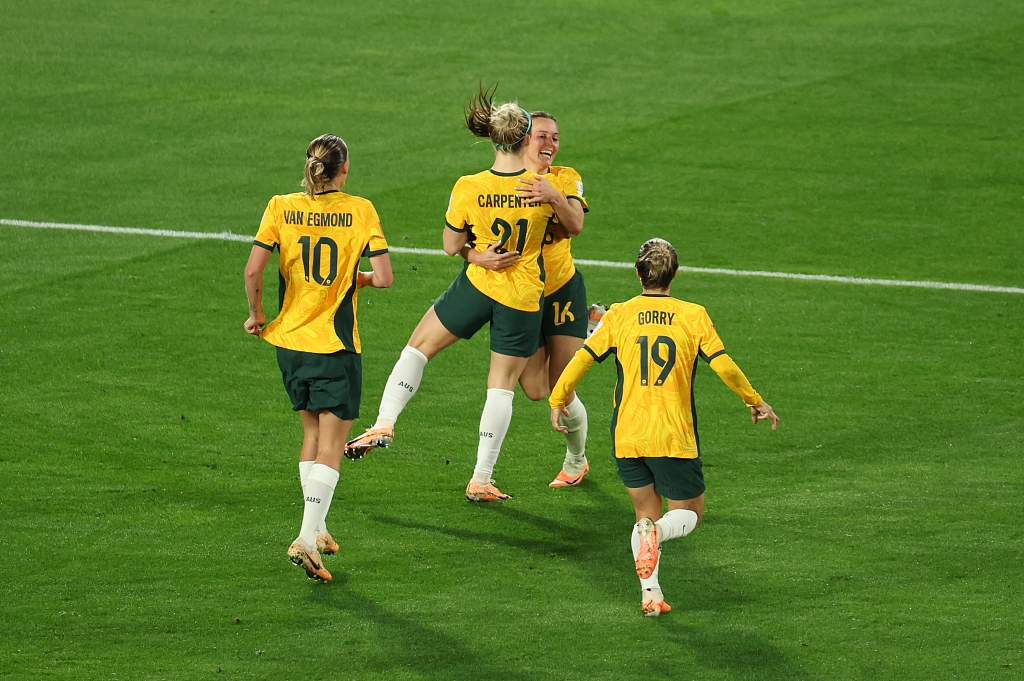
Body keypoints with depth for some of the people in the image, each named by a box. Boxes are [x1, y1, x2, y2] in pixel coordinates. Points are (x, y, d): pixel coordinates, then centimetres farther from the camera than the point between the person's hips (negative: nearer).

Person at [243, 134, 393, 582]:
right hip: (336, 344, -4)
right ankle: (307, 539, -16)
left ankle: (316, 529, 24)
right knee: (331, 446, -1)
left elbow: (253, 268, -11)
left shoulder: (281, 207, -3)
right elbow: (384, 277, -12)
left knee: (313, 432, 22)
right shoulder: (359, 211, -8)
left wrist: (256, 314, 4)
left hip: (289, 340, 4)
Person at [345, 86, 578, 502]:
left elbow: (451, 247, -3)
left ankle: (384, 423, 6)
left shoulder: (469, 188, -13)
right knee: (502, 385, 11)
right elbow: (574, 226, 6)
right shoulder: (545, 186, -12)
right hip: (523, 297, 1)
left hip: (478, 284, -1)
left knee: (419, 346, 17)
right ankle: (481, 479, 14)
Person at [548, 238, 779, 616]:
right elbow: (724, 367, -6)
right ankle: (656, 532, -22)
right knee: (689, 513, 14)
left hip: (627, 438, 2)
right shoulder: (693, 316, -2)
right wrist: (755, 402, 10)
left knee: (646, 512, 17)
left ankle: (650, 594, -2)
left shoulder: (618, 315, 1)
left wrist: (558, 401, 15)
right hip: (675, 436, -2)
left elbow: (581, 360, 0)